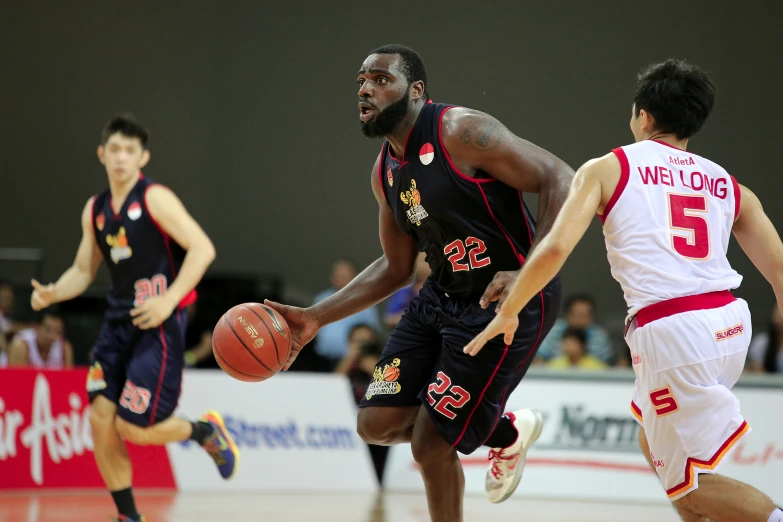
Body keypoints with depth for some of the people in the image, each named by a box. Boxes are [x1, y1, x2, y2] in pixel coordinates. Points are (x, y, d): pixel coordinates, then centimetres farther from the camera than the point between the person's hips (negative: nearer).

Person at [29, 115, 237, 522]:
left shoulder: (155, 199, -10)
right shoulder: (95, 210, 11)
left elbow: (202, 248, -15)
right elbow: (84, 270, 19)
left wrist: (169, 299, -23)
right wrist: (52, 293, -2)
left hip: (158, 324, -7)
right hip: (118, 321, 7)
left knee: (134, 428, -11)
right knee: (100, 420, -1)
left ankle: (207, 431, 18)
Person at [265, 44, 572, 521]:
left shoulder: (462, 133, -18)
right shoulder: (385, 171, 7)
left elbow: (561, 181, -21)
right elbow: (396, 268, 17)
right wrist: (316, 318, 10)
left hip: (508, 300, -8)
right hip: (444, 297, 8)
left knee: (431, 442, -8)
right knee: (377, 423, 4)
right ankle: (509, 432, 26)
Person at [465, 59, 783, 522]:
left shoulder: (606, 169, 7)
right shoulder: (729, 186, 17)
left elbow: (556, 248, -5)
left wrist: (507, 314, 6)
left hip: (672, 331, -5)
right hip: (730, 322, 5)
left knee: (691, 483, 6)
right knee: (654, 441, 29)